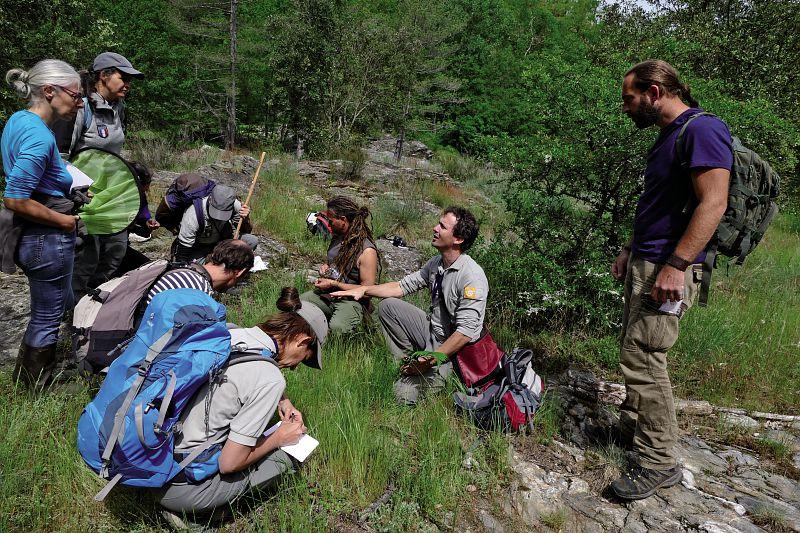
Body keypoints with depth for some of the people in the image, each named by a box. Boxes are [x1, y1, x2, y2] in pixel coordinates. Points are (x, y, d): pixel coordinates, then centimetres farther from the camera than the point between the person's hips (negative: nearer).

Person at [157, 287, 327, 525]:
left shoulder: (229, 333, 2)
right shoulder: (270, 379, -20)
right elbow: (230, 463, -15)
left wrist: (283, 401, 16)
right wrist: (279, 438, 0)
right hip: (181, 490, -7)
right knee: (287, 454, 7)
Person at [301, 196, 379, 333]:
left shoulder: (367, 251, -17)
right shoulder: (338, 238, 7)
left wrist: (333, 284, -15)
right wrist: (325, 266, 5)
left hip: (351, 300, -7)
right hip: (326, 293, 7)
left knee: (337, 327, -36)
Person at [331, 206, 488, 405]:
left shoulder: (472, 277, -25)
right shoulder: (436, 264, 1)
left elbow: (467, 331, -27)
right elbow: (403, 286, 8)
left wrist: (433, 359, -26)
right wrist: (364, 289, -2)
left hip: (455, 348, -8)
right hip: (432, 331, 8)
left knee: (406, 395, -23)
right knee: (388, 306, -1)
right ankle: (409, 363, 1)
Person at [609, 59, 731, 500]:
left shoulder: (702, 130, -14)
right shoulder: (668, 136, 17)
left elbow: (713, 203, -22)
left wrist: (675, 265, -26)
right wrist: (629, 250, 21)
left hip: (669, 268, -10)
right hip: (644, 263, 10)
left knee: (642, 358, -9)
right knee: (635, 352, 15)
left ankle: (659, 462, 2)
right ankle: (633, 427, 29)